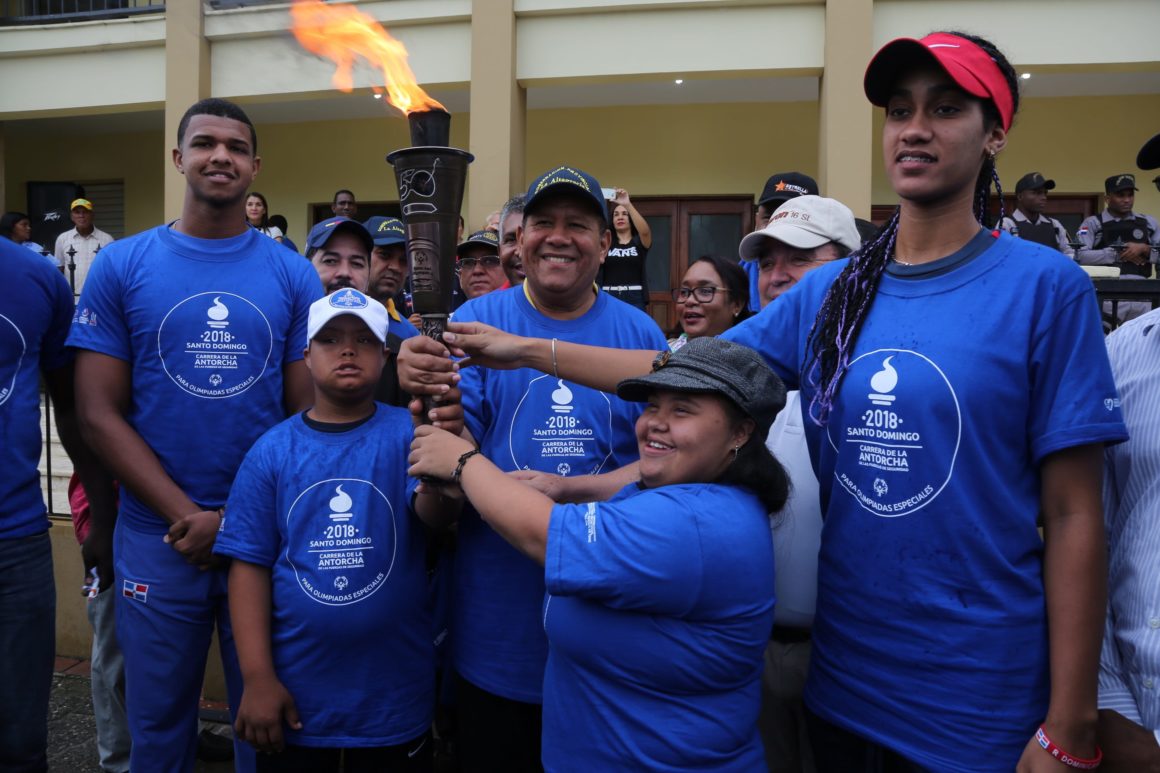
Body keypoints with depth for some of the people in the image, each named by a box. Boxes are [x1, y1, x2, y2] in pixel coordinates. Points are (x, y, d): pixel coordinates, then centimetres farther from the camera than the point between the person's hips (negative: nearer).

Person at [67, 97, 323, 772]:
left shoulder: (294, 274, 1)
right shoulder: (122, 266, 0)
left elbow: (310, 409, -1)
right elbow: (100, 413, -4)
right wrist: (188, 516, -13)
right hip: (156, 540, 0)